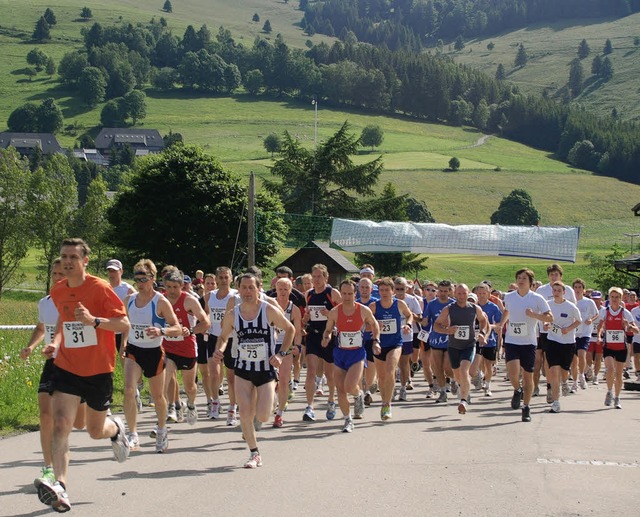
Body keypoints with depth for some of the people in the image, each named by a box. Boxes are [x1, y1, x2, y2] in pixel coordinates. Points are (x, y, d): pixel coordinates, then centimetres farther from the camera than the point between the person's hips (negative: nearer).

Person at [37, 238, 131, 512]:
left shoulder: (100, 288, -13)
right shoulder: (57, 291, 4)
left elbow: (124, 325, -14)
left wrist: (93, 320, -30)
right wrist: (55, 342, 5)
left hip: (98, 369, -3)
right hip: (67, 367, 3)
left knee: (96, 431, 12)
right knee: (60, 424, -18)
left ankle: (116, 428, 49)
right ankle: (60, 487, -26)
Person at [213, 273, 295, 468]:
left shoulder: (270, 311, -11)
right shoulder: (232, 315, -3)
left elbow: (290, 329, 2)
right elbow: (223, 337, 13)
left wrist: (281, 354, -8)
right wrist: (219, 350, -9)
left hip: (266, 369, -2)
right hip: (243, 369, 2)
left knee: (262, 417, -7)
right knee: (245, 412, -10)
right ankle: (254, 454, 7)